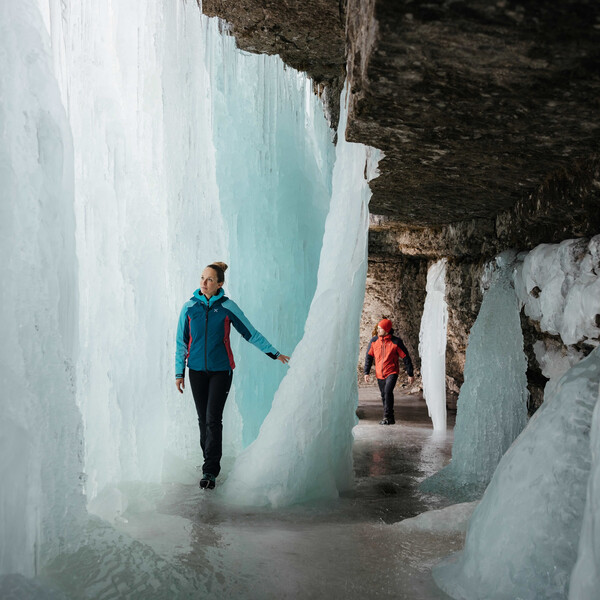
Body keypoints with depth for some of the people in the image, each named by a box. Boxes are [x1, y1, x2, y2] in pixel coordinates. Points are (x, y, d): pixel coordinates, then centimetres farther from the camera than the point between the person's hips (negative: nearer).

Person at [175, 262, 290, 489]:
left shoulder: (227, 306, -3)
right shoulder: (189, 307, 2)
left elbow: (250, 333, 3)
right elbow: (182, 342, 8)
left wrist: (274, 353, 3)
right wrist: (179, 372, 6)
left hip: (220, 370, -2)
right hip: (197, 370, 2)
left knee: (213, 419, -9)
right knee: (203, 419, 8)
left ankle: (210, 471, -4)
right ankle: (210, 461, 25)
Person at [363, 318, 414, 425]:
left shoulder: (396, 342, -11)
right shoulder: (374, 341, -1)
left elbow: (406, 358, -5)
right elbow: (369, 357, 7)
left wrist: (410, 374, -4)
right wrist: (366, 372, 1)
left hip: (392, 372, -4)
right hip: (379, 374, 5)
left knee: (388, 391, -24)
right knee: (384, 396, 10)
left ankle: (387, 417, -16)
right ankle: (390, 418, 25)